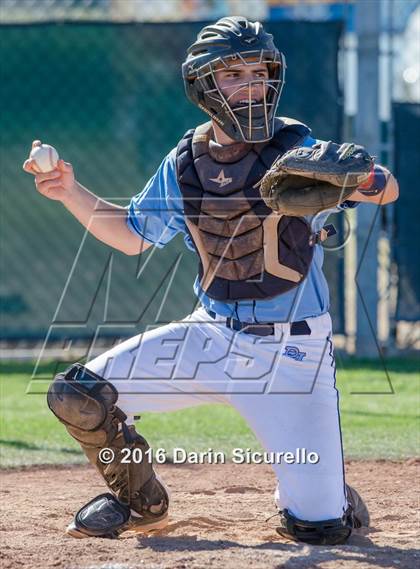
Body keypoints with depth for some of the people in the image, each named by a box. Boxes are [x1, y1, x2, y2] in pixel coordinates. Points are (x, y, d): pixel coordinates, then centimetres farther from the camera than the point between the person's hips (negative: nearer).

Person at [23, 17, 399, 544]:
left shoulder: (297, 147, -11)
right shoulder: (184, 163, 3)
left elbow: (387, 189, -23)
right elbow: (134, 235, 17)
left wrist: (366, 180, -46)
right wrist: (71, 193, 4)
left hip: (291, 348, -4)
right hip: (211, 335, 4)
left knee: (319, 528, -12)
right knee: (77, 395, -8)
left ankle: (335, 501, 29)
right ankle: (140, 501, 19)